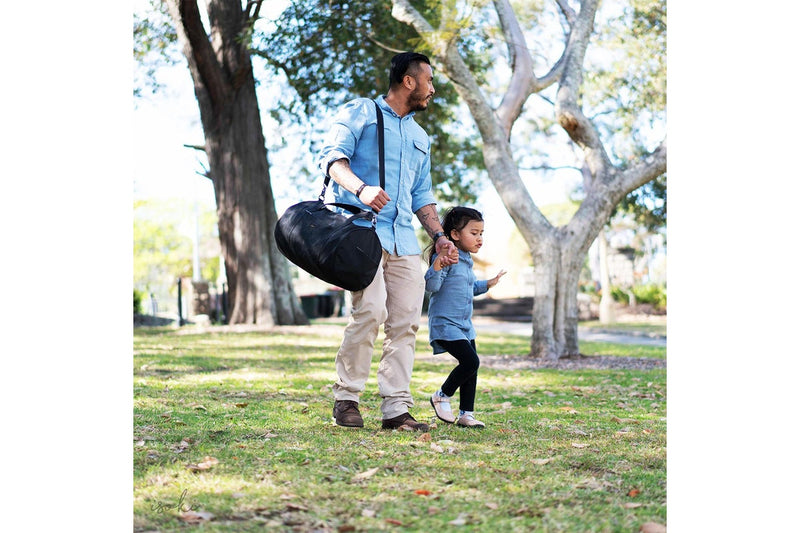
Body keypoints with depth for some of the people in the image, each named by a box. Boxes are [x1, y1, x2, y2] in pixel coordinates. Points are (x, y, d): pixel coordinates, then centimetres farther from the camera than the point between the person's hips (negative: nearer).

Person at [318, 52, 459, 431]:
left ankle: (396, 409, 1)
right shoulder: (361, 112, 8)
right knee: (370, 310, -19)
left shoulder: (420, 138, 28)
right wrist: (361, 188, -23)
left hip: (404, 240, 7)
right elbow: (332, 155, -5)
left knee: (406, 321, -2)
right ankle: (345, 398, -5)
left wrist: (438, 235, 13)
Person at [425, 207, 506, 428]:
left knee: (471, 368, 9)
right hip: (445, 324, -10)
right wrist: (437, 267, -39)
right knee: (471, 361, -18)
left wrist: (487, 284, 21)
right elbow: (432, 286, -24)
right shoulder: (446, 258, -15)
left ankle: (466, 414, 18)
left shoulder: (467, 260, 14)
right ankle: (441, 396, 3)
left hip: (464, 325, 10)